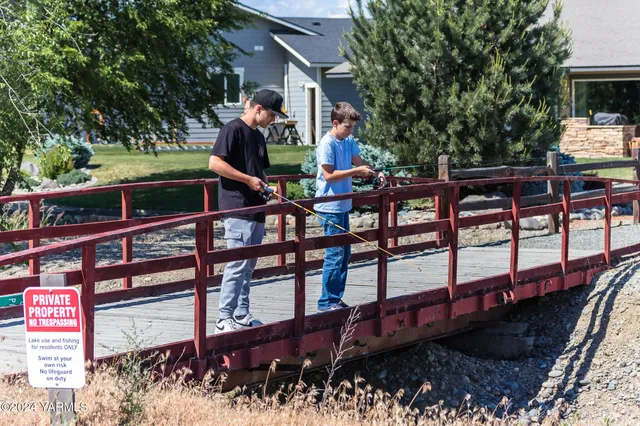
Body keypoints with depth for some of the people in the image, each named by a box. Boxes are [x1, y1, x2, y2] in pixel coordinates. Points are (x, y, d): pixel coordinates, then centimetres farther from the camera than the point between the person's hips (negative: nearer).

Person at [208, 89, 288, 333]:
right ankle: (224, 319, -7)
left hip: (256, 210, 9)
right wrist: (249, 179, -16)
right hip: (237, 209, -9)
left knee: (249, 265, 12)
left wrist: (264, 183, 8)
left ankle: (242, 315, 19)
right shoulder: (233, 129, -8)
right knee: (238, 263, -11)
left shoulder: (258, 137, 20)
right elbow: (214, 163, -17)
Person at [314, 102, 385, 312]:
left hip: (343, 205, 9)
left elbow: (359, 162, 12)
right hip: (330, 207, -9)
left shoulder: (349, 140, 10)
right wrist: (356, 171, -20)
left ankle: (336, 298, 20)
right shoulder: (327, 144, -14)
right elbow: (329, 175, -19)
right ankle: (327, 302, 0)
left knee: (345, 252, 12)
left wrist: (374, 173, -7)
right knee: (335, 253, -7)